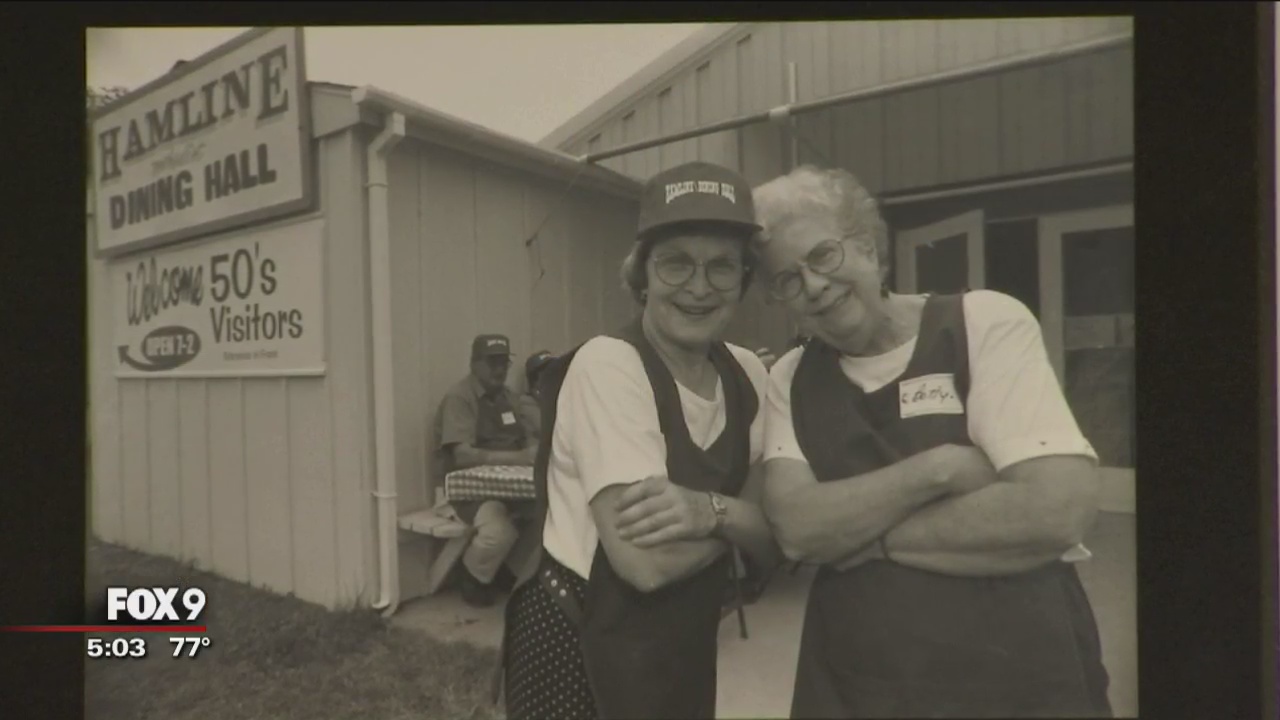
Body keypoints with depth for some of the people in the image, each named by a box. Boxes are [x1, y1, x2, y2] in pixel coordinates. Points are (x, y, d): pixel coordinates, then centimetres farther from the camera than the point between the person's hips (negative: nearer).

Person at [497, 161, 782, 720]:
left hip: (687, 650, 6)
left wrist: (710, 511, -24)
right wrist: (735, 515, -13)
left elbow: (775, 540, -5)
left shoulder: (748, 376, -4)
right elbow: (647, 561, -28)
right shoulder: (607, 364, -22)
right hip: (579, 653, -6)